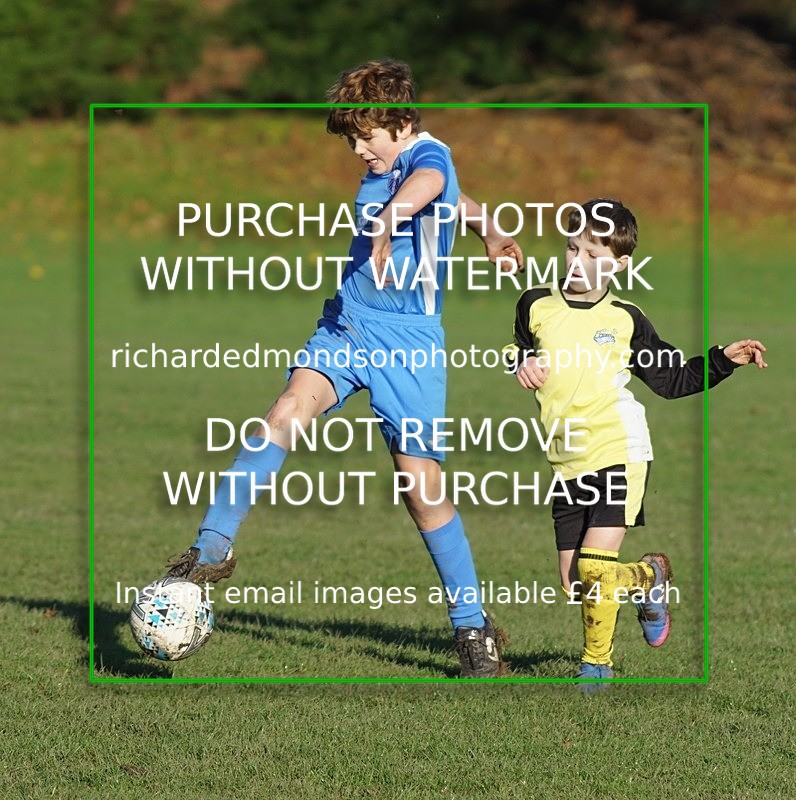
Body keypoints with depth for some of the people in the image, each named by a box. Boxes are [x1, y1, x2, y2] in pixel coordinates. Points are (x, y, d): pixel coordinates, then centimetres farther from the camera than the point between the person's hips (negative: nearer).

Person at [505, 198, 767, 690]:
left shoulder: (626, 319, 3)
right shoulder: (536, 306, 5)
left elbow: (673, 381, 12)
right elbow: (516, 351, 21)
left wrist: (724, 361, 1)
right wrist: (521, 363, -2)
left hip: (619, 453, -3)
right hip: (568, 465, 3)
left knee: (594, 568, -16)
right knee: (575, 585, 3)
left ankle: (597, 662, 9)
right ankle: (650, 577, 35)